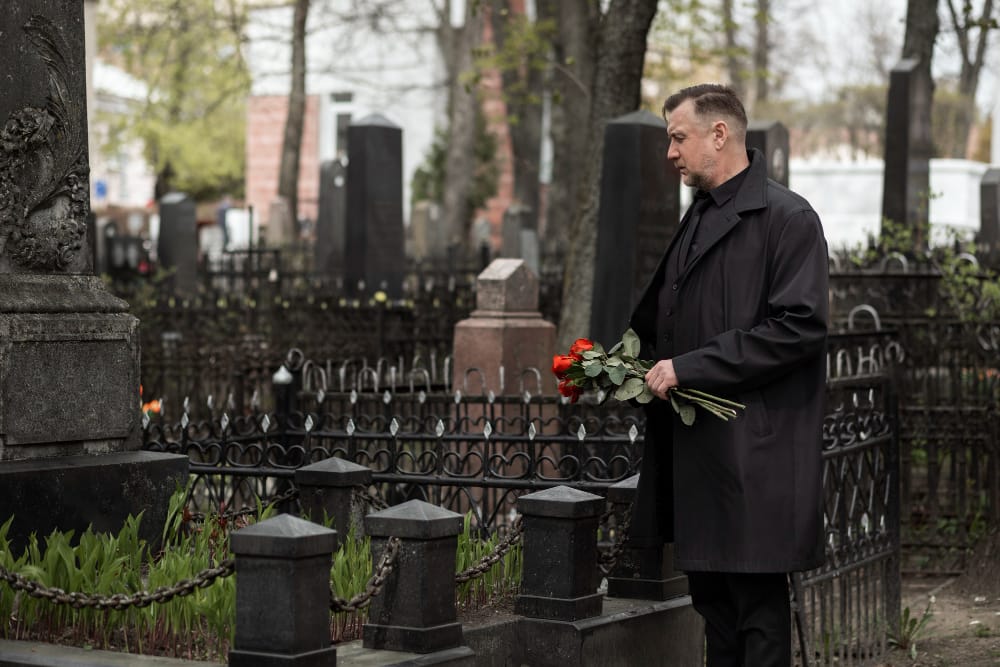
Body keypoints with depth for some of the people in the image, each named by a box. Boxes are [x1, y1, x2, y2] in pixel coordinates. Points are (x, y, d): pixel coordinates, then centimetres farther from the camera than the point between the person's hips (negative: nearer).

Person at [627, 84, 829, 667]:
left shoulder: (787, 218, -11)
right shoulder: (698, 219, 17)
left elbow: (798, 328, -20)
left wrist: (689, 368, -19)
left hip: (755, 457, -9)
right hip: (698, 450, 9)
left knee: (757, 600, -3)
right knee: (712, 597, 14)